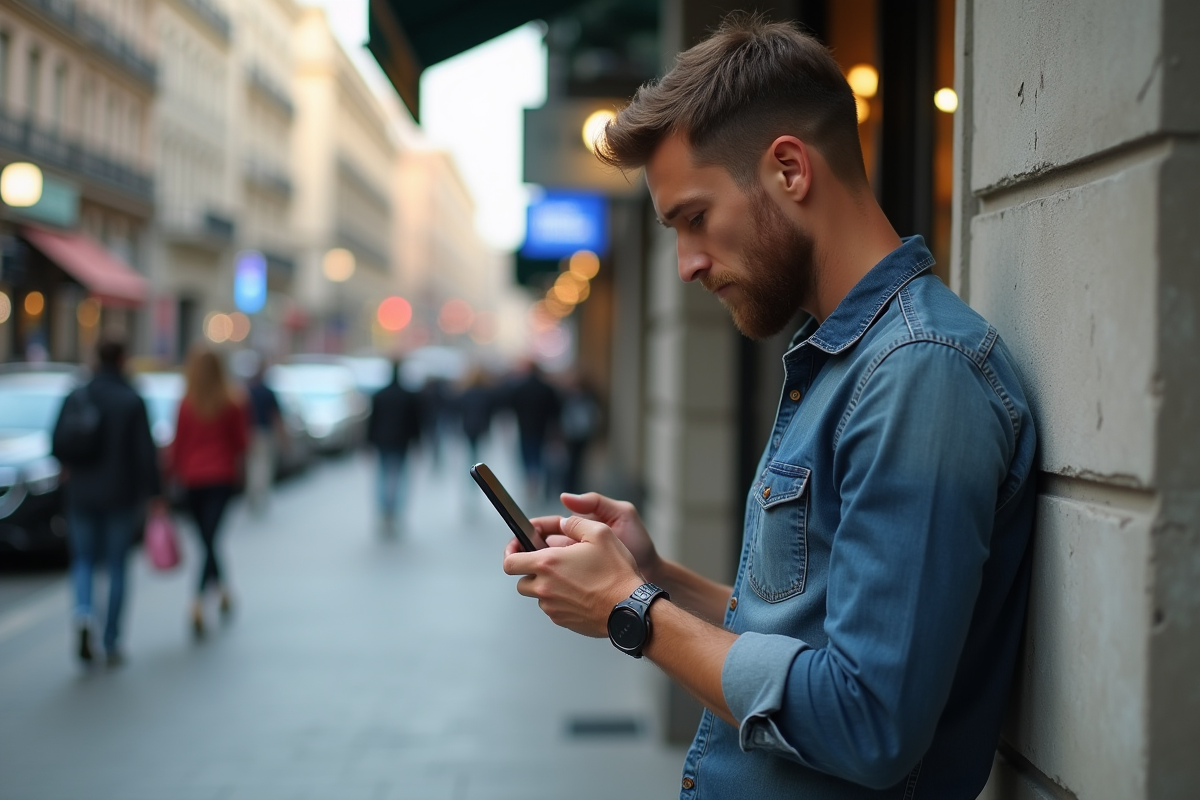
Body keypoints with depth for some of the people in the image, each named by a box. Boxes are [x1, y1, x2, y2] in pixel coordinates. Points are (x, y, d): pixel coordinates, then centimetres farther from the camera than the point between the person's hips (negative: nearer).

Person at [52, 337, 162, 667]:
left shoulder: (76, 398, -1)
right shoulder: (133, 402, -9)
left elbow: (58, 444, -2)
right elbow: (145, 451, -11)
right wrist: (154, 491, -5)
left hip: (82, 494, 2)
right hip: (121, 494, -2)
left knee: (83, 560, 14)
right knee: (117, 564, 9)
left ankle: (83, 613, -16)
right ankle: (111, 644, 11)